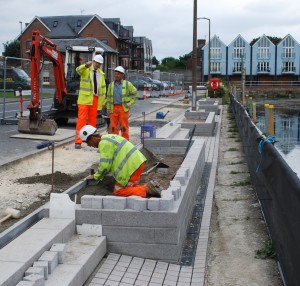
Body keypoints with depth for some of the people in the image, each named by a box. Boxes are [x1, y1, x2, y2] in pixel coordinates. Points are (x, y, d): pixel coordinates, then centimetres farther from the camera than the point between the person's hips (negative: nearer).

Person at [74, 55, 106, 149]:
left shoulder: (101, 74, 15)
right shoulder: (85, 70, 0)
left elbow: (103, 89, 15)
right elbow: (78, 70, -25)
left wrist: (101, 103, 9)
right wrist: (86, 65, -47)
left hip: (95, 99, 5)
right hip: (84, 99, -4)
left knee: (93, 120, 8)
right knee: (81, 119, -9)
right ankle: (78, 141, -9)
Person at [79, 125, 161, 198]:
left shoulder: (104, 143, -12)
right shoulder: (108, 137, 20)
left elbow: (105, 165, -15)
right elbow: (109, 161, 29)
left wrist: (96, 176, 0)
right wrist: (99, 173, 27)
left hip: (131, 166, -10)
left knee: (118, 190, -3)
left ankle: (146, 189, -14)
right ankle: (148, 188, 1)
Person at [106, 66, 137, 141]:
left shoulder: (127, 84, 2)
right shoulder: (111, 85, 12)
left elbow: (135, 93, 9)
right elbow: (109, 97, 14)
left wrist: (130, 103, 0)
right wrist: (108, 108, 9)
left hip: (123, 108, -3)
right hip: (113, 108, 3)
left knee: (124, 126, -2)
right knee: (113, 126, 3)